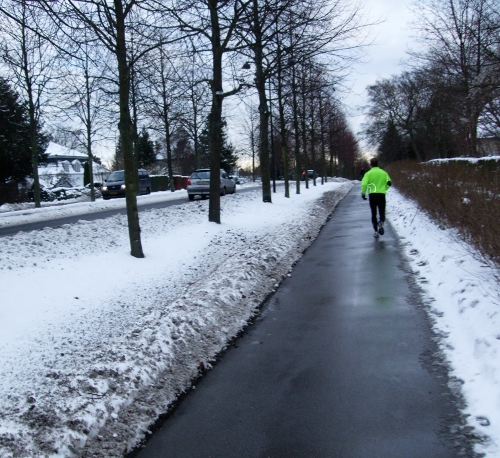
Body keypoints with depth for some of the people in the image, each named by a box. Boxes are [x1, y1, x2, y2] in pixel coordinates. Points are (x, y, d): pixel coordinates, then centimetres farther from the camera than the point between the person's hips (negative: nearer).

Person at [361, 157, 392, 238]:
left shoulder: (368, 173, -1)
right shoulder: (383, 172, 6)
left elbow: (364, 184, -12)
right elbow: (389, 183, 1)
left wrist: (363, 193, 0)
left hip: (372, 195, -1)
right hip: (381, 195, 1)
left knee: (373, 214, 10)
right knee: (382, 212, 9)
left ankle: (376, 231, 7)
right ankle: (381, 223, -23)